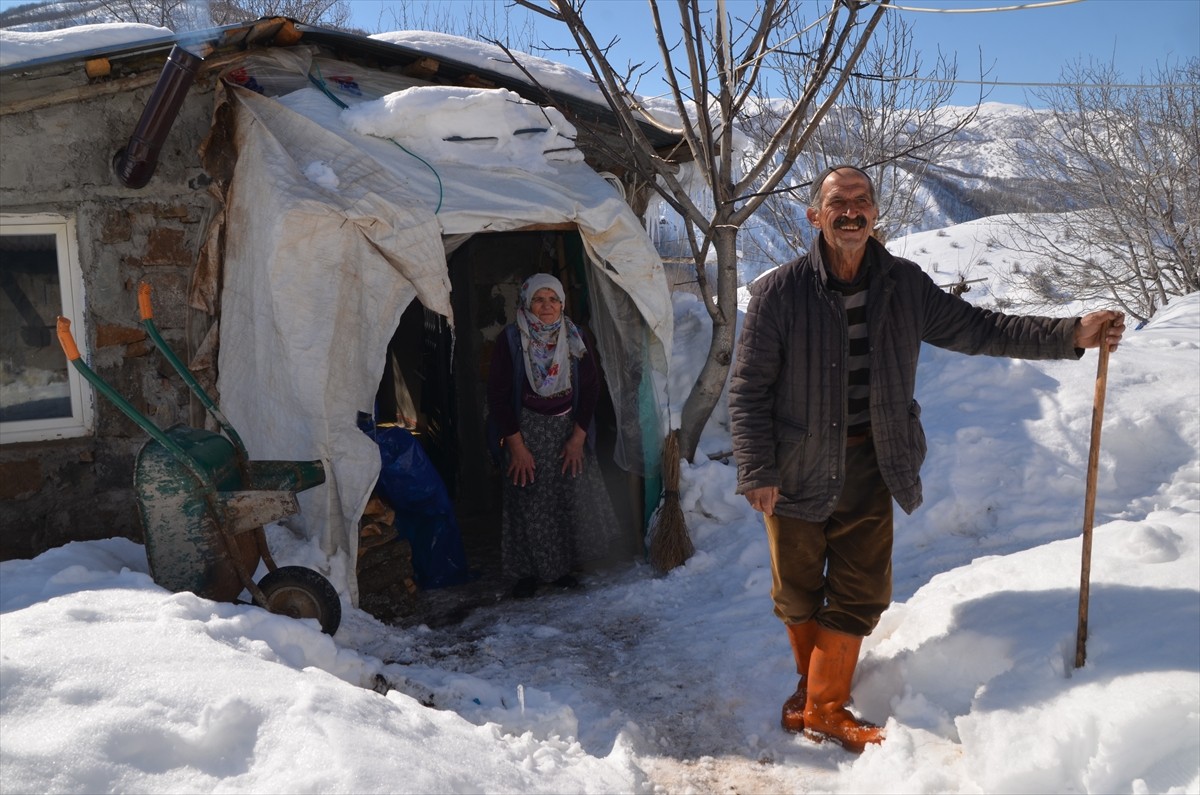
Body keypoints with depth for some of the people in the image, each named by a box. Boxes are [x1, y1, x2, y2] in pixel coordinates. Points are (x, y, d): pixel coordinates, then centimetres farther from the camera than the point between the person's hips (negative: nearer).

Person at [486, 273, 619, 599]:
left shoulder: (574, 338, 0)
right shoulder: (510, 341, -10)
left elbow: (590, 389, 3)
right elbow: (498, 397, -9)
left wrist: (578, 437, -4)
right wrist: (516, 445, -12)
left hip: (567, 430, 3)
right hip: (527, 431, -3)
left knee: (572, 498, 2)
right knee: (529, 504, -2)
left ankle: (563, 567, 20)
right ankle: (529, 572, 15)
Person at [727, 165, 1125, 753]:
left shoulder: (904, 285, 0)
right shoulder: (780, 292, -12)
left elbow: (974, 329, 7)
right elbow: (748, 389, -10)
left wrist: (1072, 334, -3)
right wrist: (757, 472, -15)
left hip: (870, 468, 3)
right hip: (799, 470, -3)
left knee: (861, 594, 8)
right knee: (798, 594, 11)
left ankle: (823, 707, 25)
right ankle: (812, 681, 39)